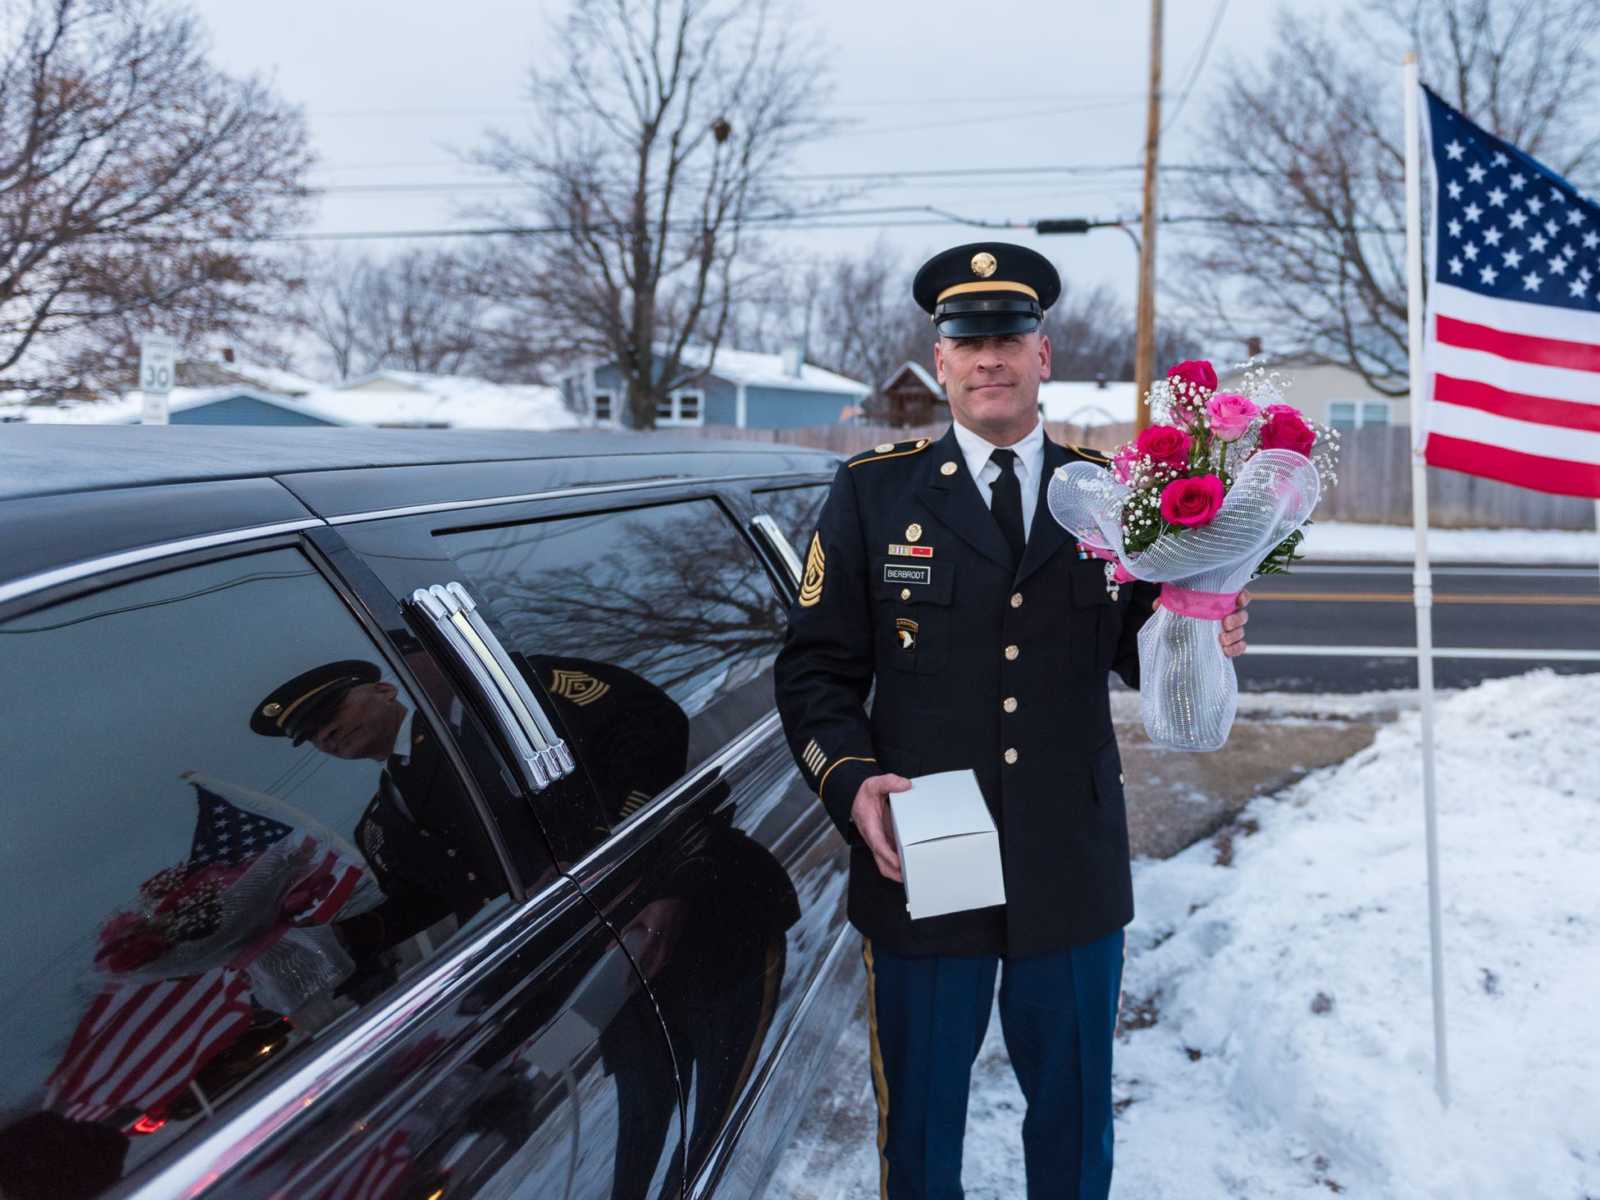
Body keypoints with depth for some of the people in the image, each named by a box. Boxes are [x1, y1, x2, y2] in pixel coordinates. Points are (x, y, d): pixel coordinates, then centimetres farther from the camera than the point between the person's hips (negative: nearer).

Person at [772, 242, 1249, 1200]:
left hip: (1075, 870, 2)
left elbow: (1137, 652, 10)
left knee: (1076, 1115, 19)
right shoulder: (872, 492, 0)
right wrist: (851, 781, -17)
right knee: (920, 1121, 15)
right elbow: (817, 666, -1)